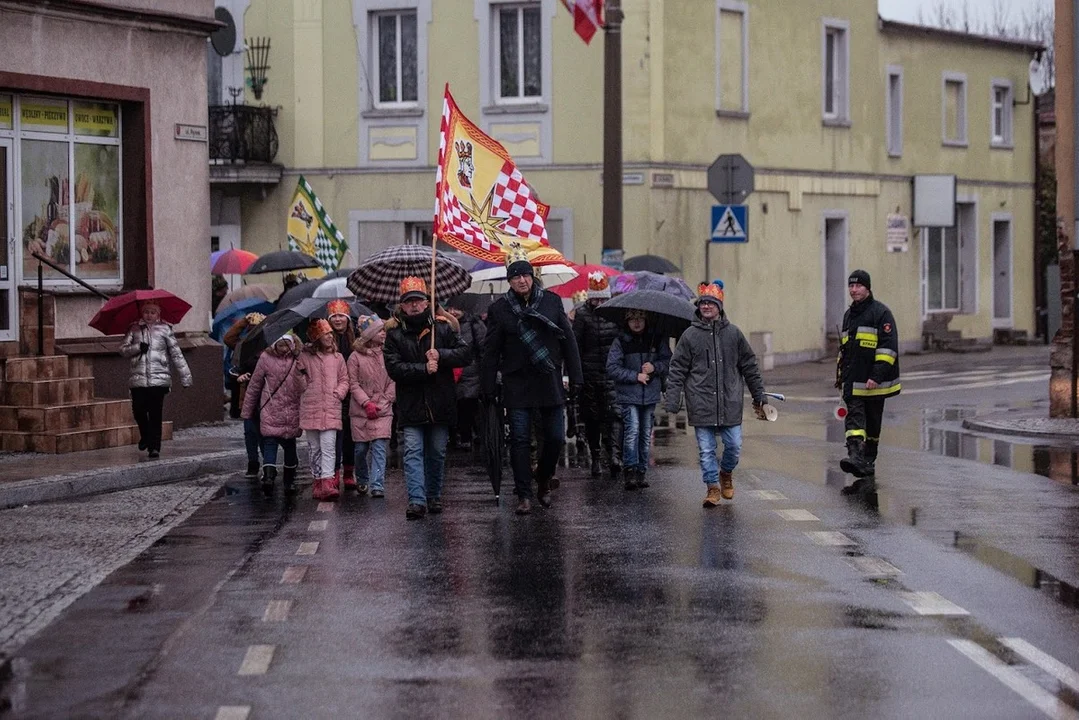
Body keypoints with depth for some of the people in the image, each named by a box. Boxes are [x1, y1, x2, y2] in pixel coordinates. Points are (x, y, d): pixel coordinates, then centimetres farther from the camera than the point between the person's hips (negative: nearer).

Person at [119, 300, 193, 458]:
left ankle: (154, 446, 1)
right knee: (138, 410, -1)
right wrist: (138, 348, -13)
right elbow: (123, 349, 6)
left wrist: (185, 376, 0)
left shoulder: (164, 329, 6)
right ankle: (145, 436, 27)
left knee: (155, 414, -5)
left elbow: (176, 354, 4)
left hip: (159, 379, -2)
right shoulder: (134, 329, 11)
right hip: (138, 378, 2)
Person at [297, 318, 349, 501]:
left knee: (328, 446, -11)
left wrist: (338, 393, -2)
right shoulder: (305, 357, 6)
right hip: (310, 408, 0)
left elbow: (344, 379, 13)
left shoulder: (337, 357, 10)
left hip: (331, 409, 0)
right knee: (314, 448, 6)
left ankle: (327, 482, -17)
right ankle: (317, 479, 15)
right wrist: (302, 377, -8)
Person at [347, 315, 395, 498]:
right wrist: (367, 403, -11)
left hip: (382, 410, 0)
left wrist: (383, 403, -5)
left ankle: (377, 485, -12)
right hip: (360, 410, 0)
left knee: (379, 447, -9)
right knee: (361, 448, 6)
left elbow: (392, 382, 5)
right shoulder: (355, 357, -1)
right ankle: (362, 480, 28)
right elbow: (353, 383, -2)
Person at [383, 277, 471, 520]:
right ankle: (417, 500, -14)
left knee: (437, 452, 10)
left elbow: (465, 353, 0)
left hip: (440, 404, 2)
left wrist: (440, 355, -16)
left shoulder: (443, 327, 5)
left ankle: (434, 496, 23)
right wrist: (424, 369, -19)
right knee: (413, 452, -9)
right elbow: (394, 368, -10)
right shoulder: (394, 333, 1)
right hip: (410, 406, -2)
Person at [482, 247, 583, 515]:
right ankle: (524, 495, 4)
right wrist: (488, 388, -2)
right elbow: (490, 352, 2)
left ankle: (544, 483, 27)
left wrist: (575, 377, 4)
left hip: (550, 382, 2)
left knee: (555, 438, 3)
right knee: (520, 441, -2)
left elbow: (568, 340, 7)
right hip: (517, 384, -1)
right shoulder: (499, 309, 0)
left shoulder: (552, 301, 4)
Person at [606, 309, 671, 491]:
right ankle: (630, 471, -14)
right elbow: (612, 368, -5)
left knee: (646, 434, 7)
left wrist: (655, 367, -13)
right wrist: (636, 376, -12)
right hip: (628, 395, -3)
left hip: (650, 395, 3)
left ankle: (642, 471, 15)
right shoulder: (620, 342, -1)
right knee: (632, 430, -16)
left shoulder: (657, 340, 5)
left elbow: (668, 361, 8)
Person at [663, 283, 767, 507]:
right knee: (706, 449, 0)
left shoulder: (733, 333, 6)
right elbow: (677, 371, 3)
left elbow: (749, 366, 13)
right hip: (701, 403, -1)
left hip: (730, 403, 1)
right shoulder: (690, 335, 2)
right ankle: (713, 486, 12)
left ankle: (726, 473, 30)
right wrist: (671, 402, -4)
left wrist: (759, 397, 14)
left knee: (734, 446, 2)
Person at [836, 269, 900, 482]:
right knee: (854, 416, -11)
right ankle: (855, 456, -22)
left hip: (874, 382, -5)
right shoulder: (849, 314, 15)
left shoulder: (881, 312, -7)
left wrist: (877, 376, -21)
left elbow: (889, 347, -14)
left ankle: (868, 462, 18)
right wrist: (840, 375, 21)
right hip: (853, 381, 5)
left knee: (873, 422, 7)